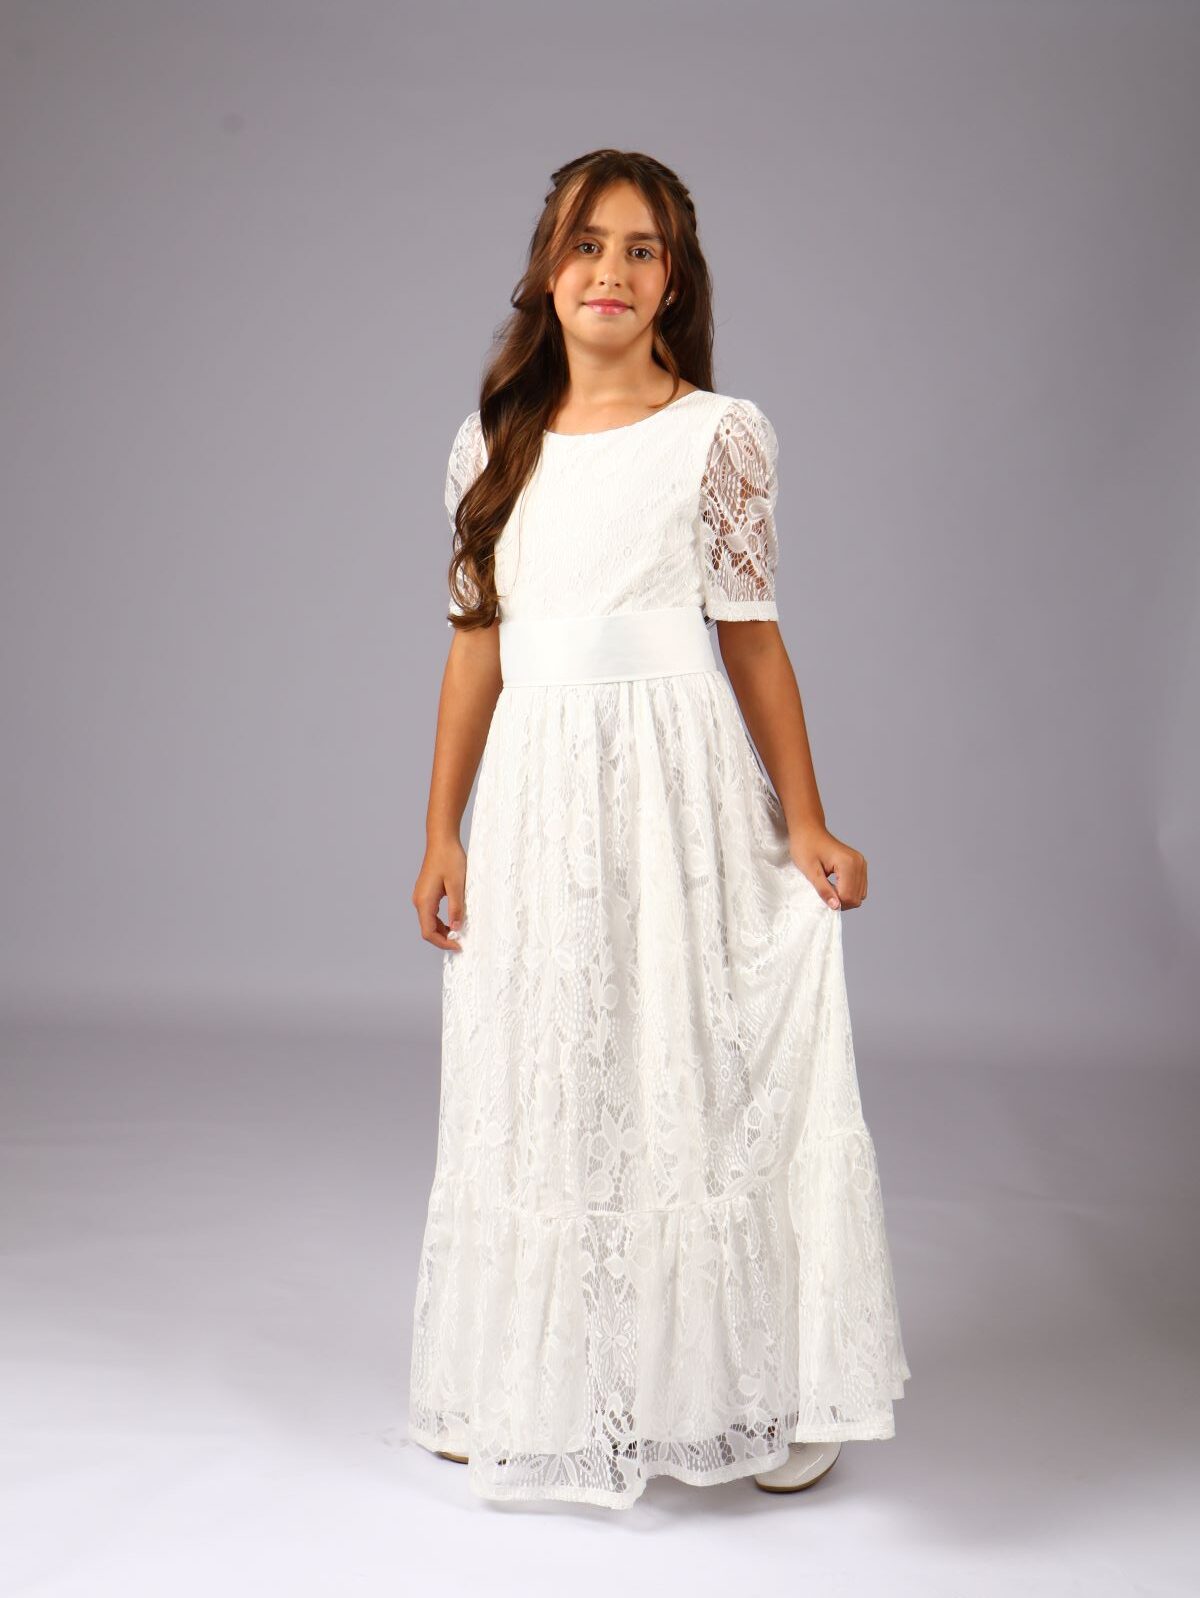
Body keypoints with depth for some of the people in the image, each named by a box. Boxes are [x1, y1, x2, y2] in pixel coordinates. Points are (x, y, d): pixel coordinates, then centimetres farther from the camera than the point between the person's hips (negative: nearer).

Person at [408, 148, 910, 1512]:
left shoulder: (718, 435, -1)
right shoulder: (496, 442, 9)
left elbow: (753, 639, -2)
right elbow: (476, 644, 10)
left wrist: (806, 832, -5)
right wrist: (442, 832, 7)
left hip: (679, 783, -4)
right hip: (534, 790, 4)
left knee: (687, 1075, 2)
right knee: (537, 1085, 11)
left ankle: (740, 1393, 19)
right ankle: (536, 1388, 28)